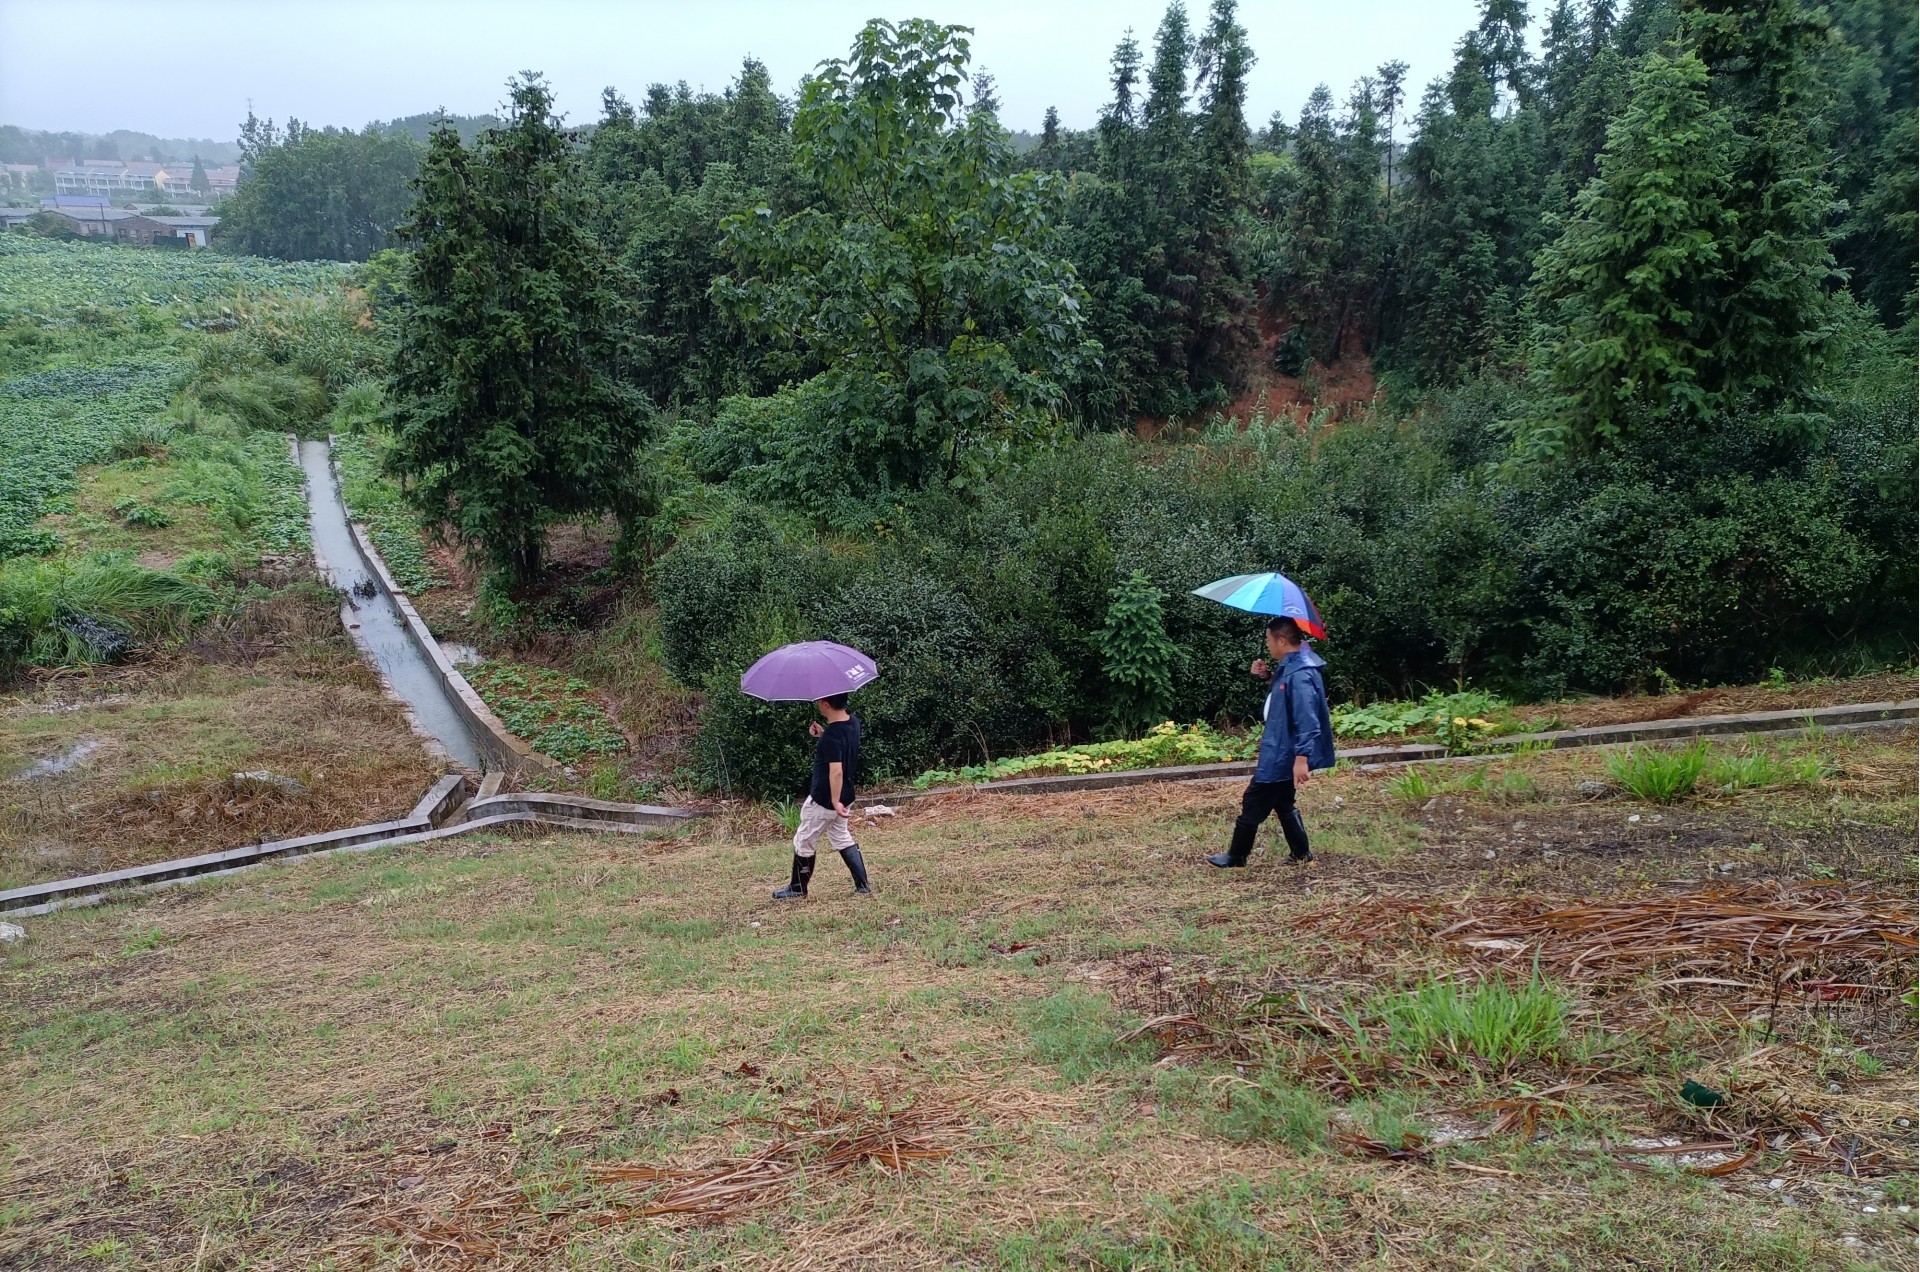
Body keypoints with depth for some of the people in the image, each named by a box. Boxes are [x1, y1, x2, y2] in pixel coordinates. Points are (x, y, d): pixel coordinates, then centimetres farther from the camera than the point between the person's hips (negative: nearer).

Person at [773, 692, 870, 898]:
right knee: (842, 839, 21)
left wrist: (835, 802, -33)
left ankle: (798, 888, 25)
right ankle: (862, 885, 17)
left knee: (803, 842, 10)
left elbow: (836, 771, -33)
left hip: (823, 800, -8)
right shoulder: (853, 722, -2)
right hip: (845, 796, 8)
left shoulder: (832, 735, -29)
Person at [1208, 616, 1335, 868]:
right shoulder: (1289, 667, 6)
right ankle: (1300, 853, 29)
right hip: (1280, 753, 10)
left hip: (1282, 755, -10)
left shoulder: (1299, 673, -25)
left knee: (1253, 804, 2)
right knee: (1282, 804, 21)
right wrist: (1268, 675, 7)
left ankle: (1236, 856, 15)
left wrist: (1302, 758, -33)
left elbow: (1306, 719, -30)